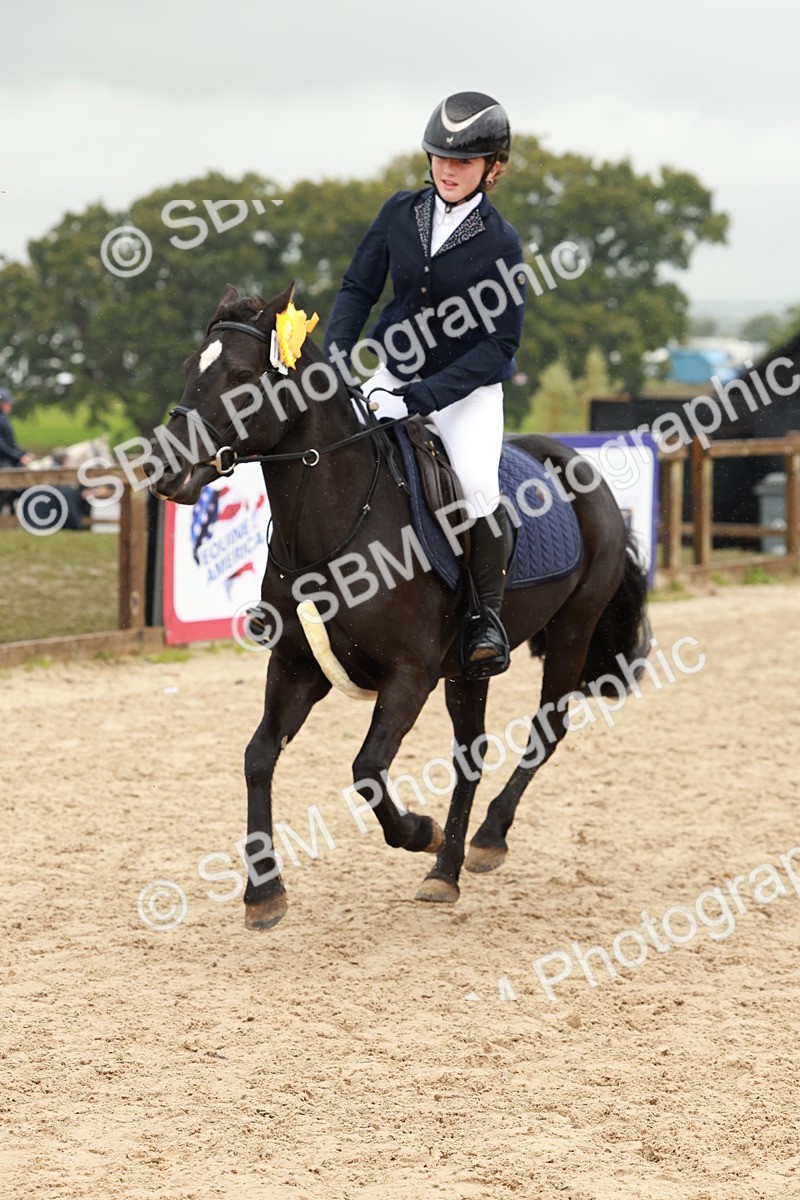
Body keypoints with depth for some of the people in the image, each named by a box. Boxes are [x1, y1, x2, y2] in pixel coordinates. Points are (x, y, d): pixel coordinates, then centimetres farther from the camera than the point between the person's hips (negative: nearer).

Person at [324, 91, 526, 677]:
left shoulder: (500, 241, -13)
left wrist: (424, 396, -22)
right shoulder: (401, 212, -1)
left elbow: (499, 343, -14)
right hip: (395, 373, 4)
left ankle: (488, 614, -12)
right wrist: (338, 358, -10)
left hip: (468, 388, -4)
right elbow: (358, 289, 6)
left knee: (477, 482, -28)